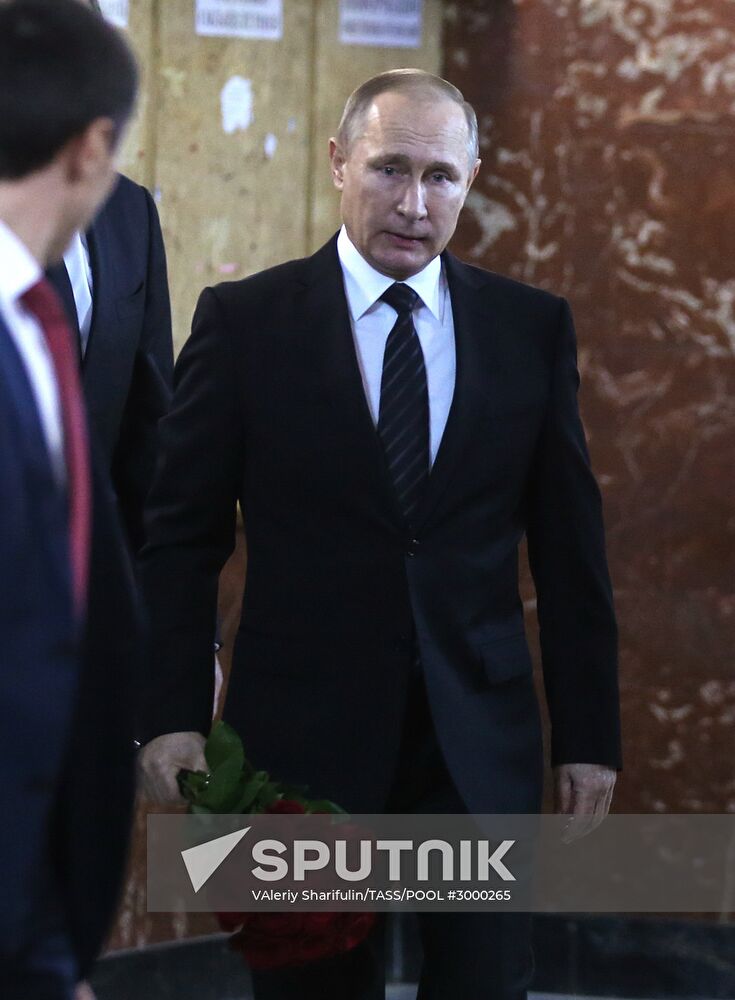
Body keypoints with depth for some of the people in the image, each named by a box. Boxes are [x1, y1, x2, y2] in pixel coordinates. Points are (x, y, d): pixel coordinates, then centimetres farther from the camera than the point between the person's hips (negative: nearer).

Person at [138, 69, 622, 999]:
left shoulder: (532, 327, 5)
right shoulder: (245, 320, -2)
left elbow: (569, 544, 7)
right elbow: (182, 534, -1)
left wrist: (589, 732, 5)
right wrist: (173, 715, -8)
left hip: (481, 738, 2)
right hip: (305, 736, -1)